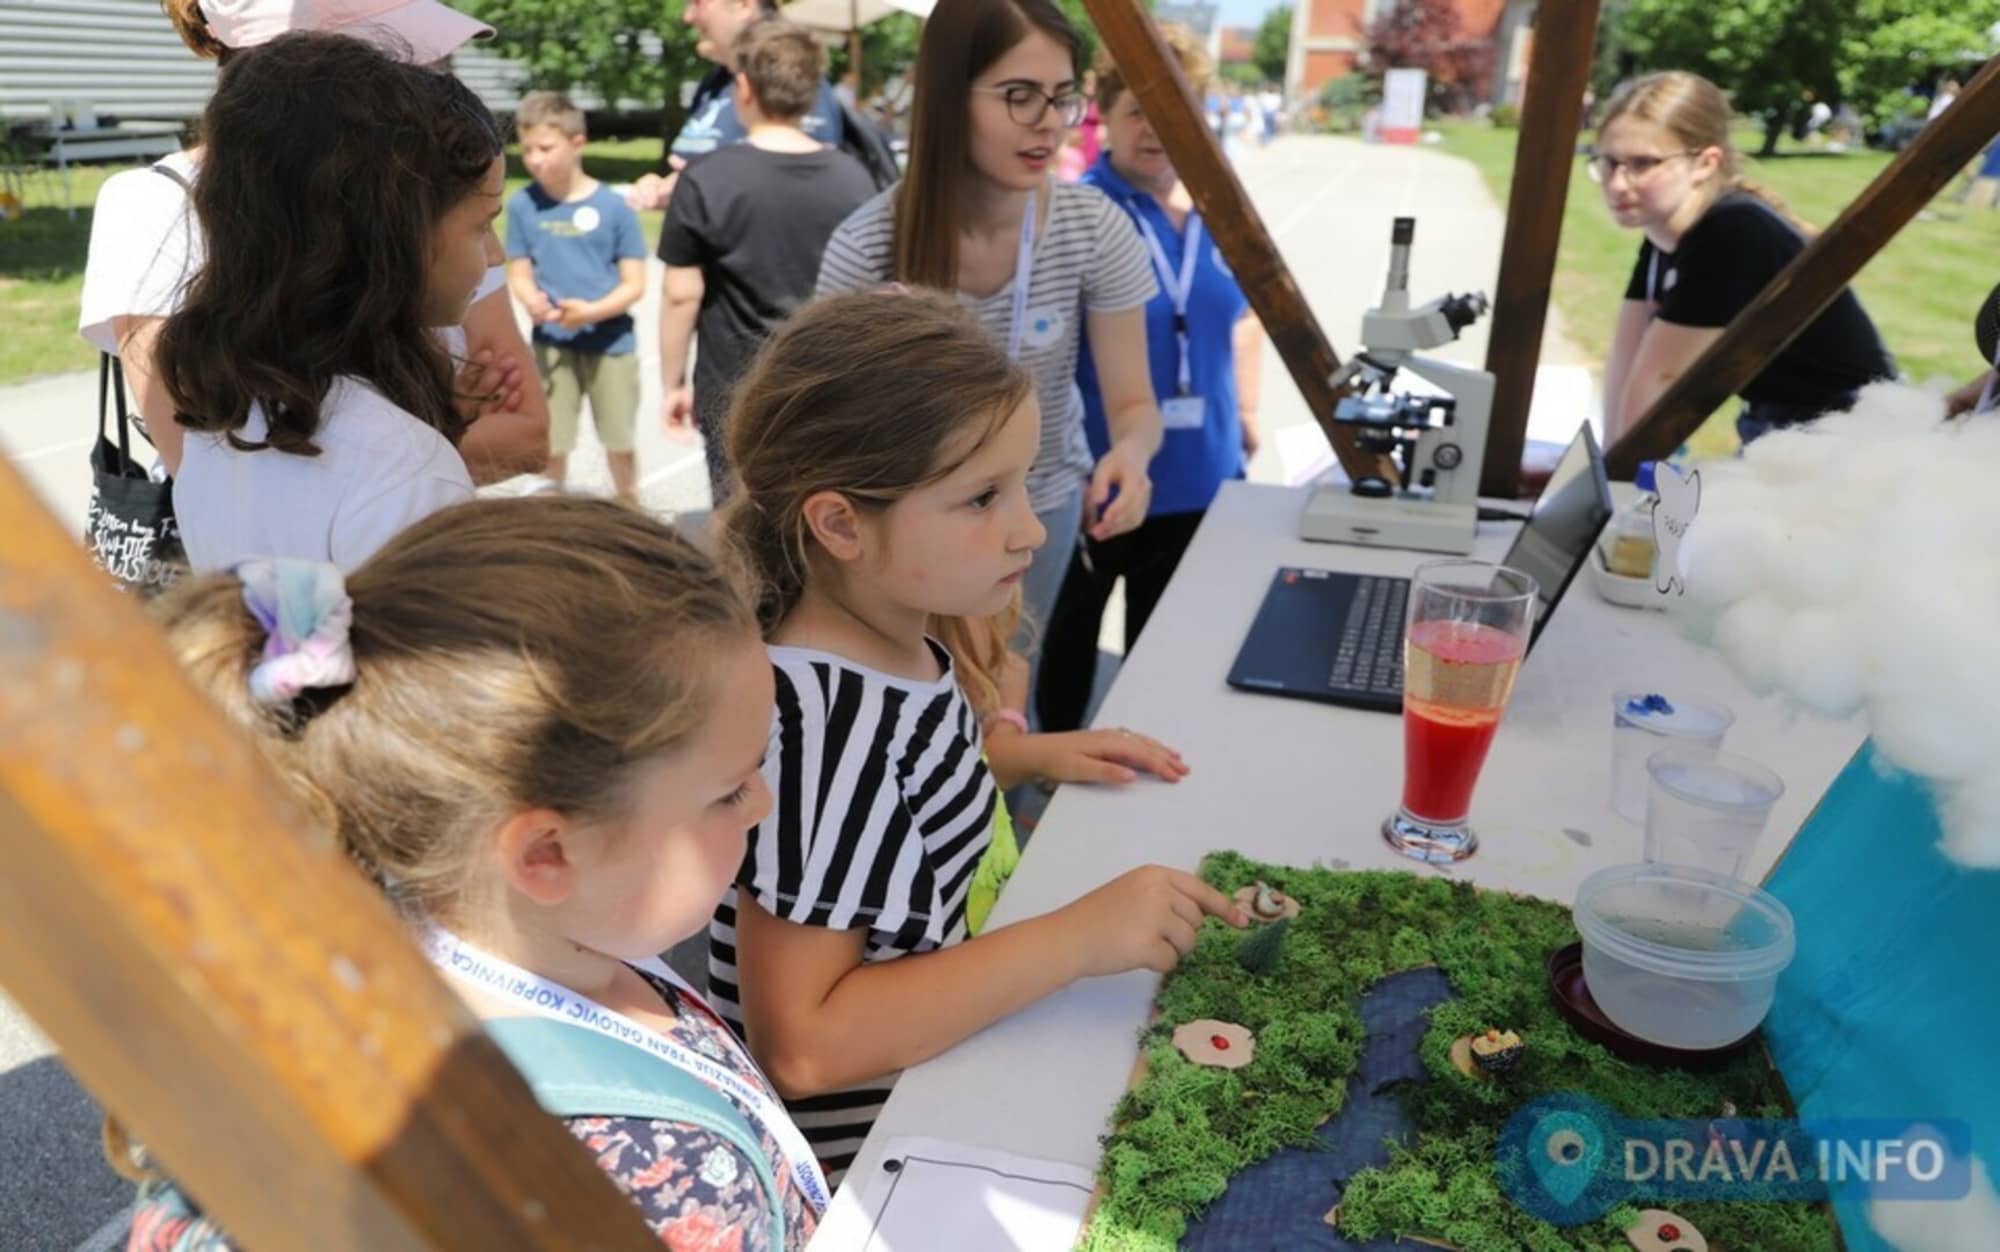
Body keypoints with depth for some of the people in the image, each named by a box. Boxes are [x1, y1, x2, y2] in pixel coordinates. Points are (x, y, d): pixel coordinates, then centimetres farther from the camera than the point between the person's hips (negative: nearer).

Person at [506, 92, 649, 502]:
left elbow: (634, 284, -8)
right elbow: (519, 274, 2)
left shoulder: (613, 206, -11)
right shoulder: (522, 205, -4)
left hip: (611, 343, -1)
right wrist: (532, 301, -21)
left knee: (620, 444, 13)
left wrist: (591, 311, -24)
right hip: (551, 344, 1)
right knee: (550, 447, 6)